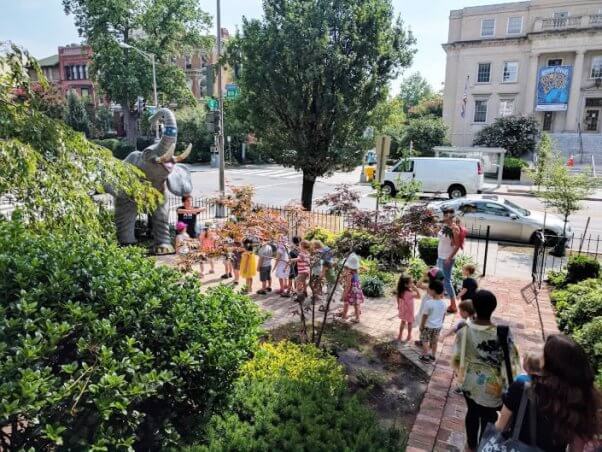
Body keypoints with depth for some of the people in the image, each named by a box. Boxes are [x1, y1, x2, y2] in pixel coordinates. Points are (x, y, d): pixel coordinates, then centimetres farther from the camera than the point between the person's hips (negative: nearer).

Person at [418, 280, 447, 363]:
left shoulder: (428, 303, -25)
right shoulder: (443, 303, -7)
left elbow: (424, 316, -18)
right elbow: (443, 315, 5)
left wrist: (421, 326, -6)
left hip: (428, 326, -5)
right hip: (438, 326, 5)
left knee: (425, 341, 12)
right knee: (434, 341, 19)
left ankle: (425, 356, 17)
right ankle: (432, 356, 31)